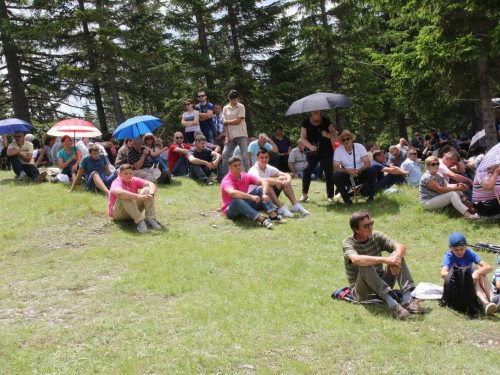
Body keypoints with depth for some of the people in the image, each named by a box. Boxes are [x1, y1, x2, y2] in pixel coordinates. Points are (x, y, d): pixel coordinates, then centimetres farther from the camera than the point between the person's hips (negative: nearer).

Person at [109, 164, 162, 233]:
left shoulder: (135, 180, 0)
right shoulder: (116, 183, -18)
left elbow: (151, 184, -10)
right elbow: (119, 193, -43)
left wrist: (151, 194, -33)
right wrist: (138, 197, -47)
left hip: (133, 210, 6)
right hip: (118, 213, -6)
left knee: (147, 190, -11)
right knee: (125, 197, -35)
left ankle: (151, 219, -24)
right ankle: (139, 222, -39)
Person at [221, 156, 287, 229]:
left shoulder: (246, 176, 0)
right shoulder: (226, 180, -19)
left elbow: (264, 182, -8)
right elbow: (232, 193, -42)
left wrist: (264, 194, -28)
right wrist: (251, 197, -46)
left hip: (245, 206, 6)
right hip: (231, 211, -6)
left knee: (260, 189, -9)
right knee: (237, 200, -40)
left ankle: (273, 215, -29)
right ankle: (262, 220, -52)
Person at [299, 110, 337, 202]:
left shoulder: (326, 121, 1)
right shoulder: (306, 122, 1)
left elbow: (336, 135, -1)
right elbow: (302, 138, -4)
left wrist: (327, 134, -22)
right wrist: (310, 146, -22)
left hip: (326, 151, 0)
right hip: (312, 151, 0)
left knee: (329, 172, -4)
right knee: (307, 170, -12)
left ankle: (330, 196, 3)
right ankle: (304, 194, -2)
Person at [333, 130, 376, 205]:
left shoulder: (359, 147, -8)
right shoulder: (338, 150, -8)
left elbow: (368, 163, -12)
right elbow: (336, 168, -13)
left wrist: (358, 170, -31)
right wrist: (347, 170, -32)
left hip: (360, 174, 0)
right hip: (347, 177, 0)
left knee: (372, 170, -28)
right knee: (336, 176, -29)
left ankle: (370, 196, -13)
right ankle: (347, 200, -18)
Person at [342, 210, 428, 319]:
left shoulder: (376, 236, 3)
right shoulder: (348, 243, -12)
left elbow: (401, 246, -10)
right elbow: (356, 259, -35)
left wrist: (396, 257, -33)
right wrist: (385, 260, -40)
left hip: (382, 284, 5)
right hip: (362, 292, -5)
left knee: (397, 255, -15)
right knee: (365, 266, -35)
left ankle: (407, 300, -30)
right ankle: (392, 304, -47)